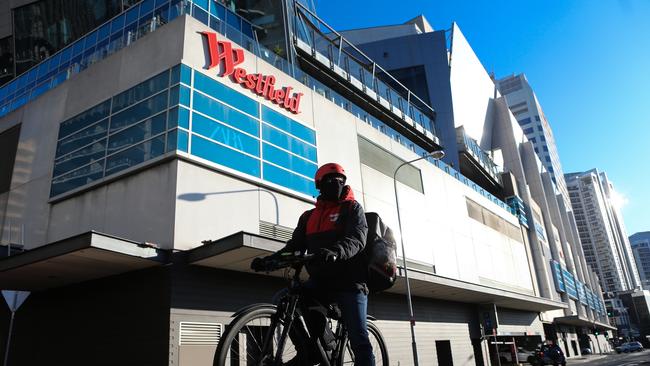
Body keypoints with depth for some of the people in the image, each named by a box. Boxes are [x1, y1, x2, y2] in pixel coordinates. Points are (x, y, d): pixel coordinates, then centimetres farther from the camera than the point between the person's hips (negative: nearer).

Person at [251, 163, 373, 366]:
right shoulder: (308, 216, 16)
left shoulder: (352, 208, 3)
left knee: (358, 338, -8)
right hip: (320, 280, 4)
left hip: (348, 281, -4)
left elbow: (356, 239, -15)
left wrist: (335, 252, -38)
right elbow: (295, 245, 11)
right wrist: (268, 259, -8)